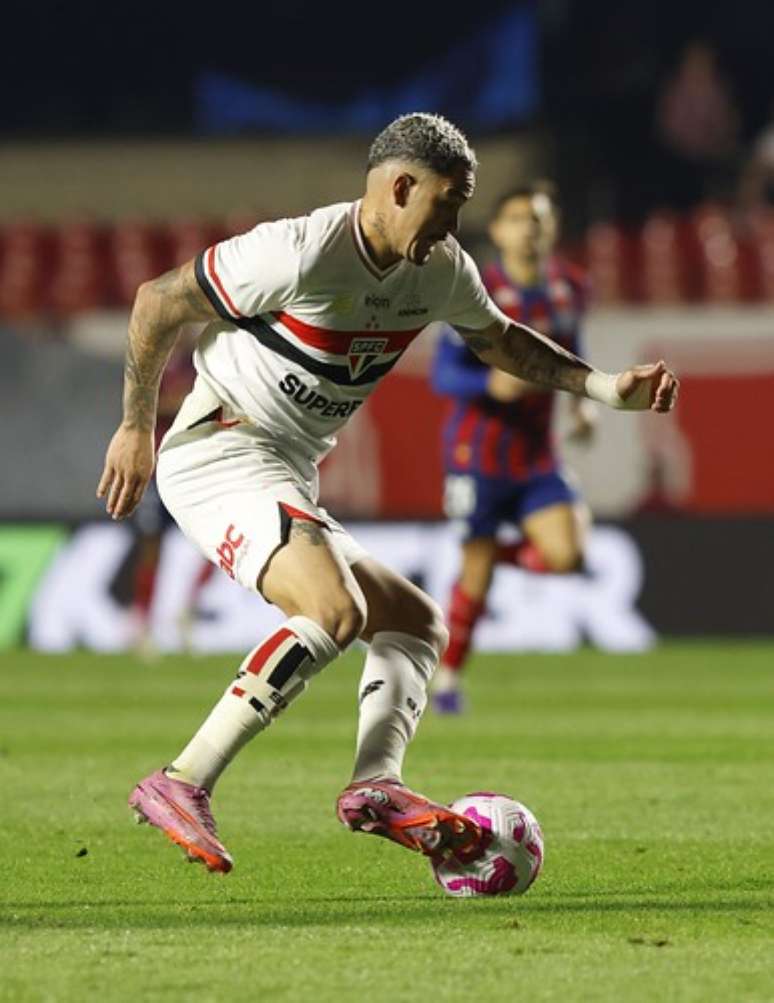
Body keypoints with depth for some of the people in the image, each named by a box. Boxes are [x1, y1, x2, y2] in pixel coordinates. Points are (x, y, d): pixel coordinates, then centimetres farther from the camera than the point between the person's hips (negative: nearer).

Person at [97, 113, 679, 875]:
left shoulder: (439, 270, 6)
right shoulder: (301, 254, -18)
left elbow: (498, 339, 27)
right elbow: (156, 303, -9)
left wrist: (604, 386, 13)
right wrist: (136, 430, -3)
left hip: (287, 483, 10)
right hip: (221, 451, -10)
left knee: (417, 625, 9)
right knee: (337, 612, -29)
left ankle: (377, 784, -13)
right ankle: (181, 786, -30)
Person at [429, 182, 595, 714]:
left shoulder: (571, 289, 3)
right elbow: (442, 374, -12)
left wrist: (583, 403, 4)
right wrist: (491, 384, -31)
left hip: (537, 453, 4)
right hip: (480, 450, -4)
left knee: (565, 556, -14)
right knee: (476, 571, 0)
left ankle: (500, 551, 20)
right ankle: (448, 675, 22)